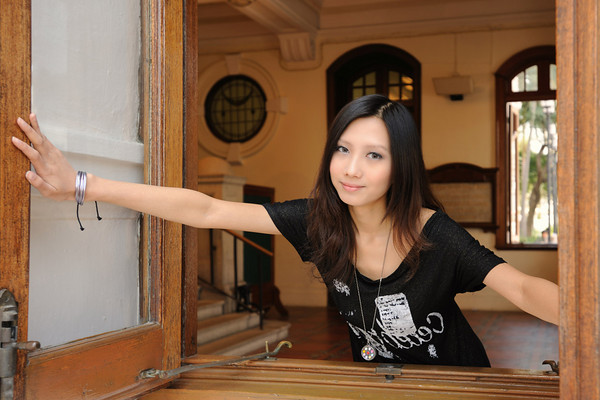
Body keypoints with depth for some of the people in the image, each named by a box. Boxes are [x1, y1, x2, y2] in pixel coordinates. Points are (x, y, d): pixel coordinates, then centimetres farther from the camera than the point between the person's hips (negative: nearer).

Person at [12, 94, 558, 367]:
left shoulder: (436, 234, -26)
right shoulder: (319, 219, -17)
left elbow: (523, 288, -39)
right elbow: (208, 211, -20)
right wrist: (81, 185, -25)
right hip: (377, 371, 4)